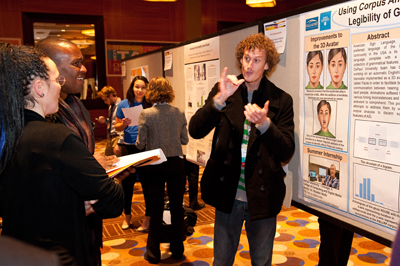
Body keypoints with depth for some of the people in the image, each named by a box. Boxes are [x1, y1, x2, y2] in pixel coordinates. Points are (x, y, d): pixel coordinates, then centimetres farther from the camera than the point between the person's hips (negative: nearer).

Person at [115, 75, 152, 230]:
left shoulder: (150, 106, -1)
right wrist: (124, 124, -11)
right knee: (127, 182, 10)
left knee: (146, 182, 2)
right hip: (128, 147, 2)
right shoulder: (123, 104, 4)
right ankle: (127, 215, 28)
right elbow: (117, 127, 10)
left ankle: (148, 217, 16)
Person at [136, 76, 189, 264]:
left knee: (156, 208, 10)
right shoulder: (179, 113, -4)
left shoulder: (146, 114, -12)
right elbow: (184, 140, 4)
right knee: (177, 207, 12)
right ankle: (177, 249, 25)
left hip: (155, 166, -1)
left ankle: (154, 253, 22)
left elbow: (141, 144, -9)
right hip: (176, 164, 2)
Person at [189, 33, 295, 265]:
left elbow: (287, 152, -10)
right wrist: (219, 99, -26)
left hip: (262, 196, 0)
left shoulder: (281, 100, -4)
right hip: (228, 193, 1)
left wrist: (264, 123, -27)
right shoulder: (222, 91, -1)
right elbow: (195, 131, -12)